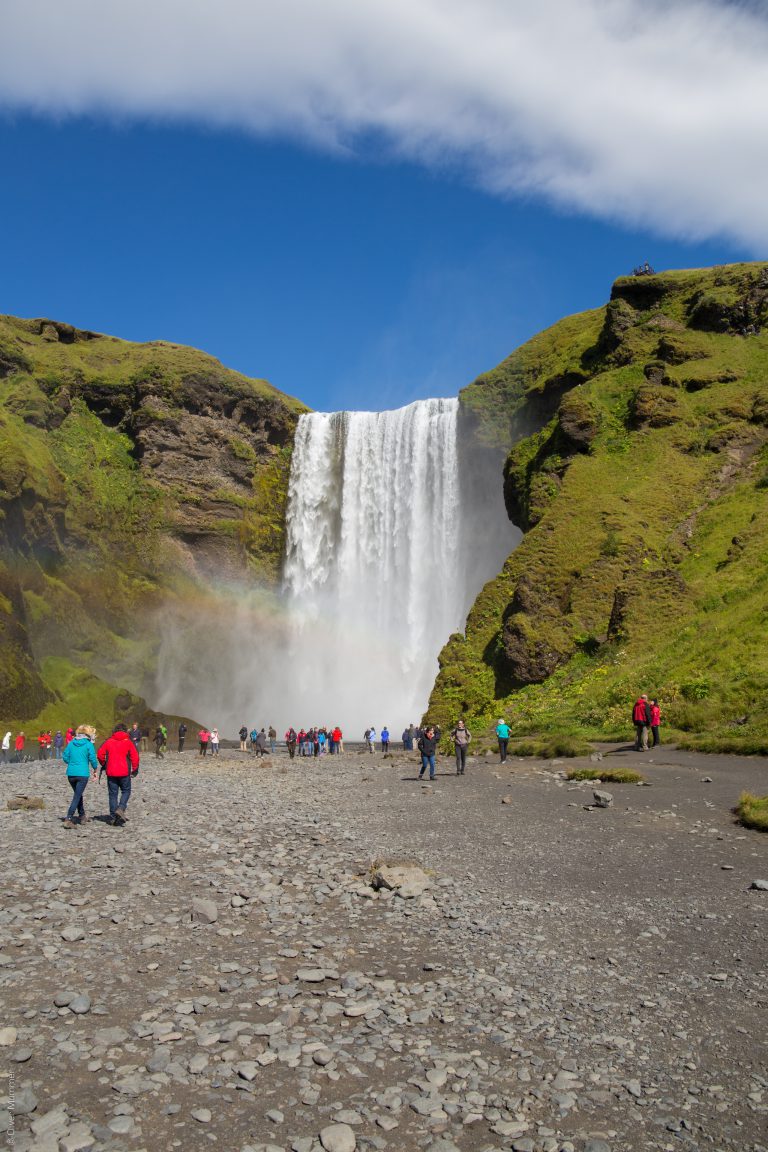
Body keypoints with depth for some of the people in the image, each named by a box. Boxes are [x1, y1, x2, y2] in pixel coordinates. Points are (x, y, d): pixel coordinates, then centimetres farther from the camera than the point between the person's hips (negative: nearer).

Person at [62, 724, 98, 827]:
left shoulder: (71, 743, 6)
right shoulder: (88, 745, -6)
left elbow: (65, 758, 7)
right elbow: (93, 759, -5)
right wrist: (95, 770, 13)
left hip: (71, 773, 5)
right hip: (82, 774, -5)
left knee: (77, 794, 22)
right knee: (77, 796, -1)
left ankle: (82, 816, 31)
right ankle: (68, 819, -11)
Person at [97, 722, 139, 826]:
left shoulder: (108, 741, 4)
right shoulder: (128, 742, -2)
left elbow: (100, 754, 3)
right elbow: (134, 756, -6)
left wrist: (104, 765, 19)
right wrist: (135, 770, 5)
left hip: (111, 772, 2)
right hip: (124, 772, -2)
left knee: (113, 794, 9)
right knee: (126, 791, 13)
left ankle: (113, 817, 8)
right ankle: (121, 808, -11)